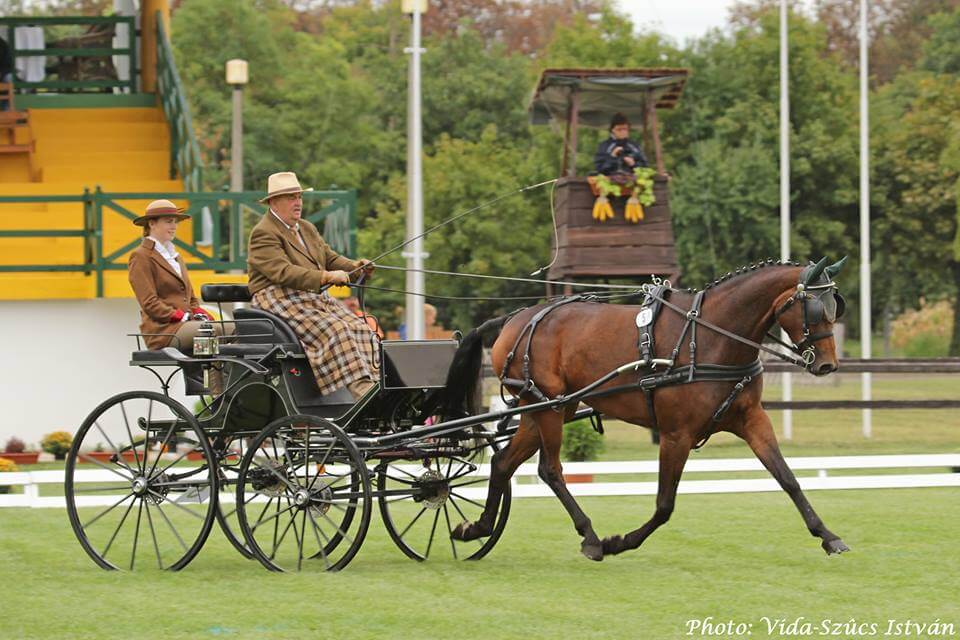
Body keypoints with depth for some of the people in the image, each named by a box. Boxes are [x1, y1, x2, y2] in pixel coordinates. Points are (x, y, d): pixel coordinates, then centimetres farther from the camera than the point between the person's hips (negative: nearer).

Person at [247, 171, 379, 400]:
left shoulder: (307, 228, 23)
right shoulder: (263, 234, -8)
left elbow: (330, 257, 21)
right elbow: (282, 272, -20)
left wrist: (354, 267, -1)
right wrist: (326, 277, -28)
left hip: (316, 296, 9)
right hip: (280, 298, -9)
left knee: (359, 328, -15)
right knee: (335, 330, -30)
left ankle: (369, 384, -29)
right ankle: (360, 389, -39)